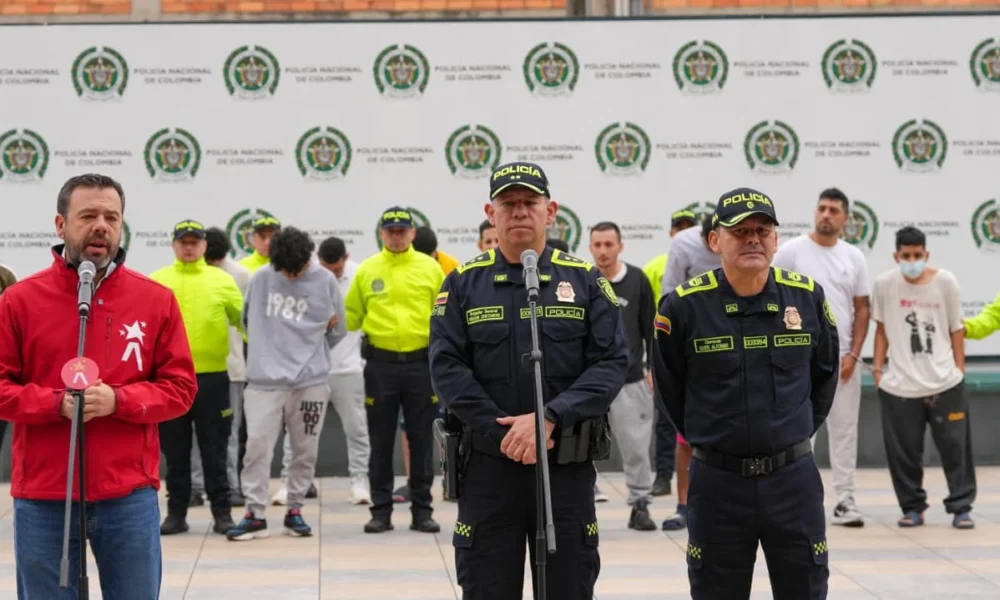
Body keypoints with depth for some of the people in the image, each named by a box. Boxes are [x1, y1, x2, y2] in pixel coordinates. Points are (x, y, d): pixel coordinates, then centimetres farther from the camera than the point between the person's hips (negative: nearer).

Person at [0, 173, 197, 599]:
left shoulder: (156, 300, 3)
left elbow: (180, 387, 3)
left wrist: (119, 400, -14)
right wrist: (57, 404, -15)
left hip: (130, 496, 1)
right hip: (43, 497, 0)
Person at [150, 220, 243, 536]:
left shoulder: (222, 280, 6)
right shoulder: (156, 281, 6)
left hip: (211, 376, -1)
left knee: (214, 450, 4)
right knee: (175, 451, 7)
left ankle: (222, 512, 10)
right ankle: (176, 512, 15)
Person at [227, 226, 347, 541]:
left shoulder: (324, 280, 0)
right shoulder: (260, 277, 0)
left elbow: (337, 329, 9)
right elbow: (247, 318, 13)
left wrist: (310, 353, 11)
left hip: (310, 379, 0)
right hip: (265, 378, 0)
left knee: (305, 449, 5)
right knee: (257, 445, -6)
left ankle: (295, 509, 19)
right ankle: (255, 514, 2)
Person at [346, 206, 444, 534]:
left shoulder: (430, 268, 3)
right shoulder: (366, 270, 5)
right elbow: (351, 315, 9)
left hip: (421, 362, 0)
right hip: (380, 363, 0)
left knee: (421, 439, 5)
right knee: (381, 440, 5)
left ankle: (422, 509, 13)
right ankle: (381, 509, 13)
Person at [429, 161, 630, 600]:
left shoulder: (585, 281, 4)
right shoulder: (463, 283, 4)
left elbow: (612, 362, -5)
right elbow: (448, 367, -5)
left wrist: (550, 418, -18)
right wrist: (503, 432, -15)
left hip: (568, 467, 0)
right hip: (488, 465, 0)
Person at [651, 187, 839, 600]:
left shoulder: (807, 296, -1)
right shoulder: (683, 305, -9)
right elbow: (670, 389, 5)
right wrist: (705, 437, 9)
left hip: (793, 477, 2)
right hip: (717, 481, -2)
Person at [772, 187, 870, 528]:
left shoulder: (854, 257, 7)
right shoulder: (791, 251, -4)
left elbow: (862, 309, 8)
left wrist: (853, 354, -2)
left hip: (843, 358, 3)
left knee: (844, 430, 6)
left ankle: (844, 502, 11)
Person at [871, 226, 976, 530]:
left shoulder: (945, 281, -3)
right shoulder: (884, 284, -2)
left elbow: (956, 328, 5)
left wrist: (959, 369, 4)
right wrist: (877, 367, 5)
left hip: (945, 383, 0)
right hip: (898, 385, 0)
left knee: (955, 447, 4)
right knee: (904, 451, 5)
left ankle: (960, 507, 13)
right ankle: (912, 507, 17)